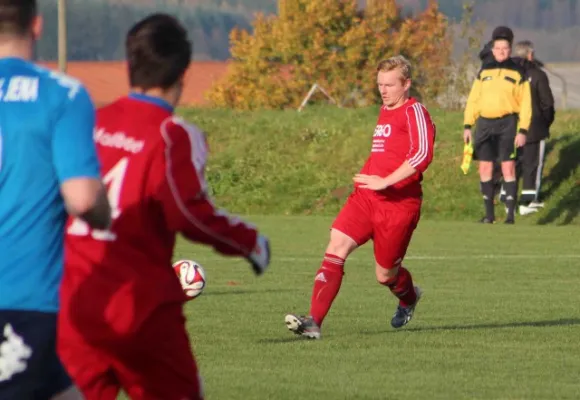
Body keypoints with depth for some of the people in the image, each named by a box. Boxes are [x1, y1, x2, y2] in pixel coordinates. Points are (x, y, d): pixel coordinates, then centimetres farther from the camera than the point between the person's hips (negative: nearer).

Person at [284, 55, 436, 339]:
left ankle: (409, 298, 43)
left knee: (385, 275, 5)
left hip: (398, 202, -7)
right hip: (366, 197, 7)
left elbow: (422, 155, -22)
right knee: (337, 246, -15)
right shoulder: (385, 111, 18)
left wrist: (385, 182, -26)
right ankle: (314, 322, -22)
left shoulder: (414, 112, -8)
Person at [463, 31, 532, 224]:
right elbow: (473, 100, 12)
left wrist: (523, 131, -9)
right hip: (485, 124, 4)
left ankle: (511, 214, -7)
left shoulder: (517, 73, 2)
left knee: (508, 168, -9)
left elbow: (525, 104, -1)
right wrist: (467, 126, 4)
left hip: (507, 124, -4)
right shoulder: (484, 72, 12)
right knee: (485, 169, 3)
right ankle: (489, 214, 12)